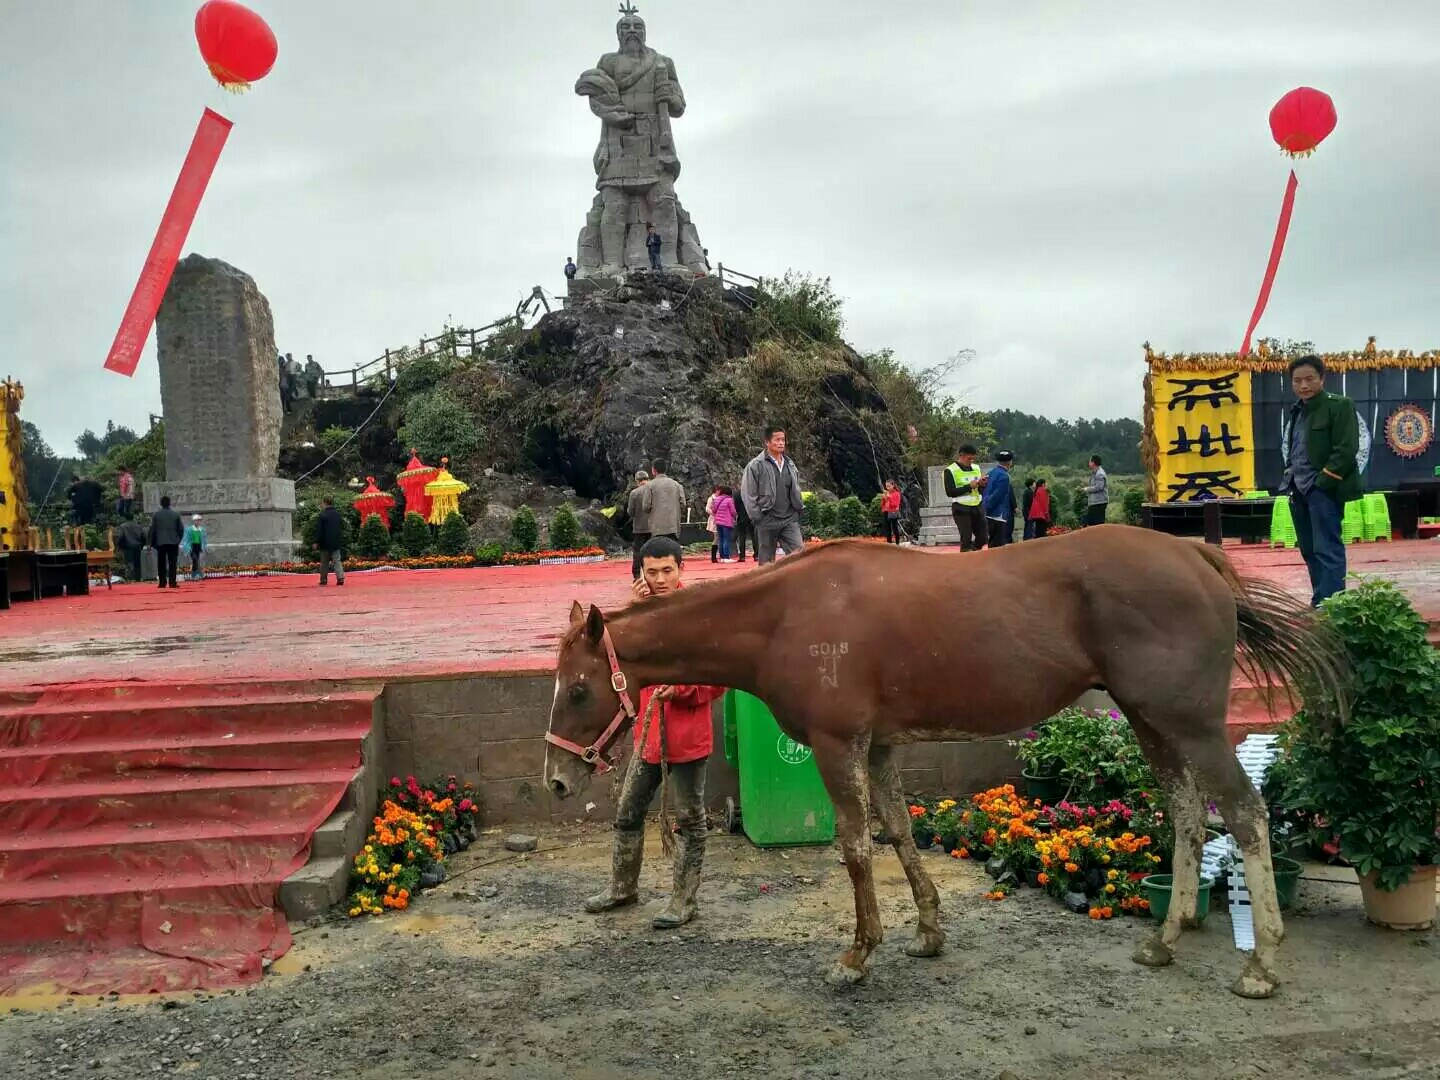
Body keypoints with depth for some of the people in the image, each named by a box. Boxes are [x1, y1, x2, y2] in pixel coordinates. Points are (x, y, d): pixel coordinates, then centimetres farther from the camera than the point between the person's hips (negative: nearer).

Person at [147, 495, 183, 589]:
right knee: (172, 563, 0)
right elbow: (181, 529, 3)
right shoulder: (176, 514, 2)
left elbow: (152, 529, -1)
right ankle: (172, 582, -7)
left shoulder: (156, 514, 0)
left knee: (161, 564, 7)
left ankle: (162, 583, 5)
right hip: (173, 542, 0)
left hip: (160, 543, 0)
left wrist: (152, 543, 6)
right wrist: (178, 540, 15)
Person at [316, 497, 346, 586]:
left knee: (324, 562, 7)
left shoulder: (322, 515, -10)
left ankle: (324, 580, 11)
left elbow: (319, 530, -10)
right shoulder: (338, 514, 5)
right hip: (336, 542, 3)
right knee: (337, 560, 2)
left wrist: (316, 542, -5)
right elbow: (342, 527, 13)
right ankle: (340, 577, -15)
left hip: (325, 542, -3)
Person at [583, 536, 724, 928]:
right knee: (627, 812, 17)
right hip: (648, 732, 6)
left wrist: (679, 690, -26)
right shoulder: (645, 608, 6)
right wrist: (639, 611, -15)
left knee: (689, 820, 8)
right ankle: (623, 886, 36)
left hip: (688, 737, -6)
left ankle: (683, 901, 20)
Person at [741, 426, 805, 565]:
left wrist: (799, 507, 11)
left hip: (790, 520, 4)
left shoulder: (790, 465, 13)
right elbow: (747, 493, -7)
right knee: (766, 562, 5)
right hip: (767, 521, -4)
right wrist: (757, 517, -10)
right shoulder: (756, 465, -5)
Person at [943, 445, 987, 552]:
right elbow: (950, 492, -15)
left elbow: (980, 491, 17)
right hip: (961, 508, -6)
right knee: (966, 539, -6)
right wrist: (969, 486, -18)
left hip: (977, 507, 6)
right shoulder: (950, 470, -6)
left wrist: (981, 485, -6)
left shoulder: (976, 468, 12)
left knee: (983, 537, 6)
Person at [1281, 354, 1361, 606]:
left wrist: (1323, 481, -19)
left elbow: (1346, 449, -15)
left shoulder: (1339, 406, -7)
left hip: (1323, 488, -8)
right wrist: (1290, 479, 12)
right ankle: (1320, 601, 20)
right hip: (1298, 489, 8)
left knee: (1327, 549, -11)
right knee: (1309, 550, 12)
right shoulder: (1295, 411, 17)